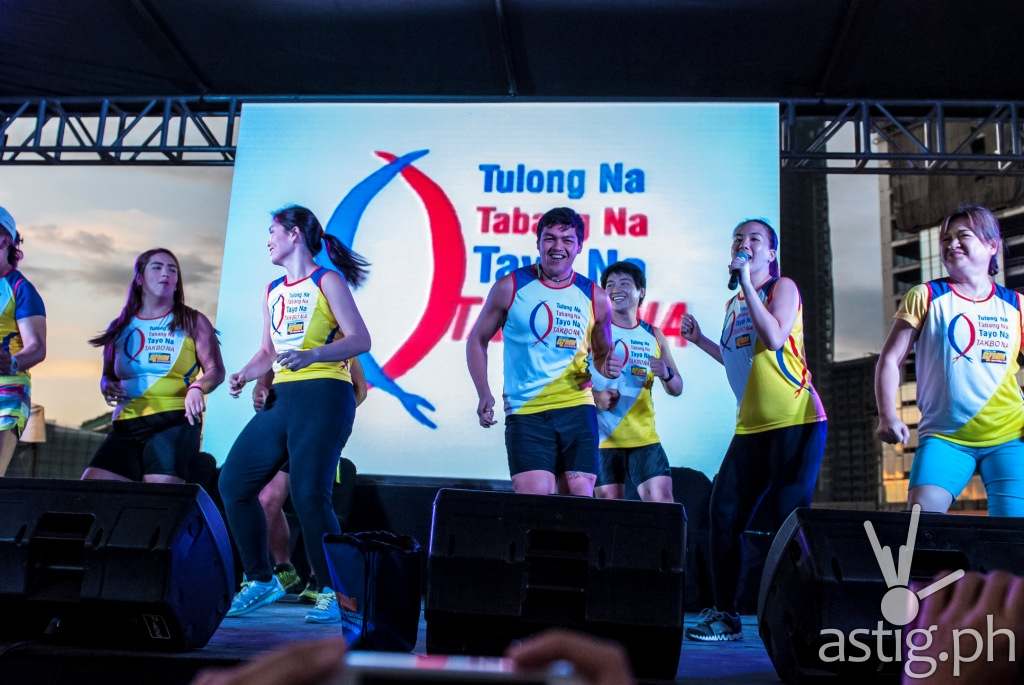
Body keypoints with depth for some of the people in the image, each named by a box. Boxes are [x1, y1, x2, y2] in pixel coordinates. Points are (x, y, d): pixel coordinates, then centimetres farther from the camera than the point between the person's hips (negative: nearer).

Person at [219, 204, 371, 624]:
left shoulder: (326, 281, -1)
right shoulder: (272, 291, 20)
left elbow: (360, 340, -9)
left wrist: (311, 355, -22)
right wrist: (246, 374, 5)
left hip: (323, 397, -8)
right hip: (282, 399, 8)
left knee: (308, 495, -15)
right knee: (233, 483, 3)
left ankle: (332, 593, 1)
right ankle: (261, 580, 17)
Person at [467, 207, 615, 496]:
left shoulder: (595, 298, 6)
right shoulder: (510, 287, 0)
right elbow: (477, 340, 9)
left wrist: (606, 366, -5)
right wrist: (484, 394, -2)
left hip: (577, 409, 3)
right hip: (526, 413, -2)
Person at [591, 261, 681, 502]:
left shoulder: (653, 335, 10)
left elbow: (676, 390, 12)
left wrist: (666, 374, -9)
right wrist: (595, 395, -21)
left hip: (644, 437, 2)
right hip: (603, 437, -2)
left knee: (663, 502, -6)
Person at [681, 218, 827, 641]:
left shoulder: (782, 287, -1)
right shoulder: (734, 305, 19)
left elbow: (774, 340, -19)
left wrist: (747, 282, -15)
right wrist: (700, 340, 18)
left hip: (796, 422, -7)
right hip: (751, 427, 7)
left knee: (789, 518, -10)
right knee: (723, 513, 2)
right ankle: (724, 614, 12)